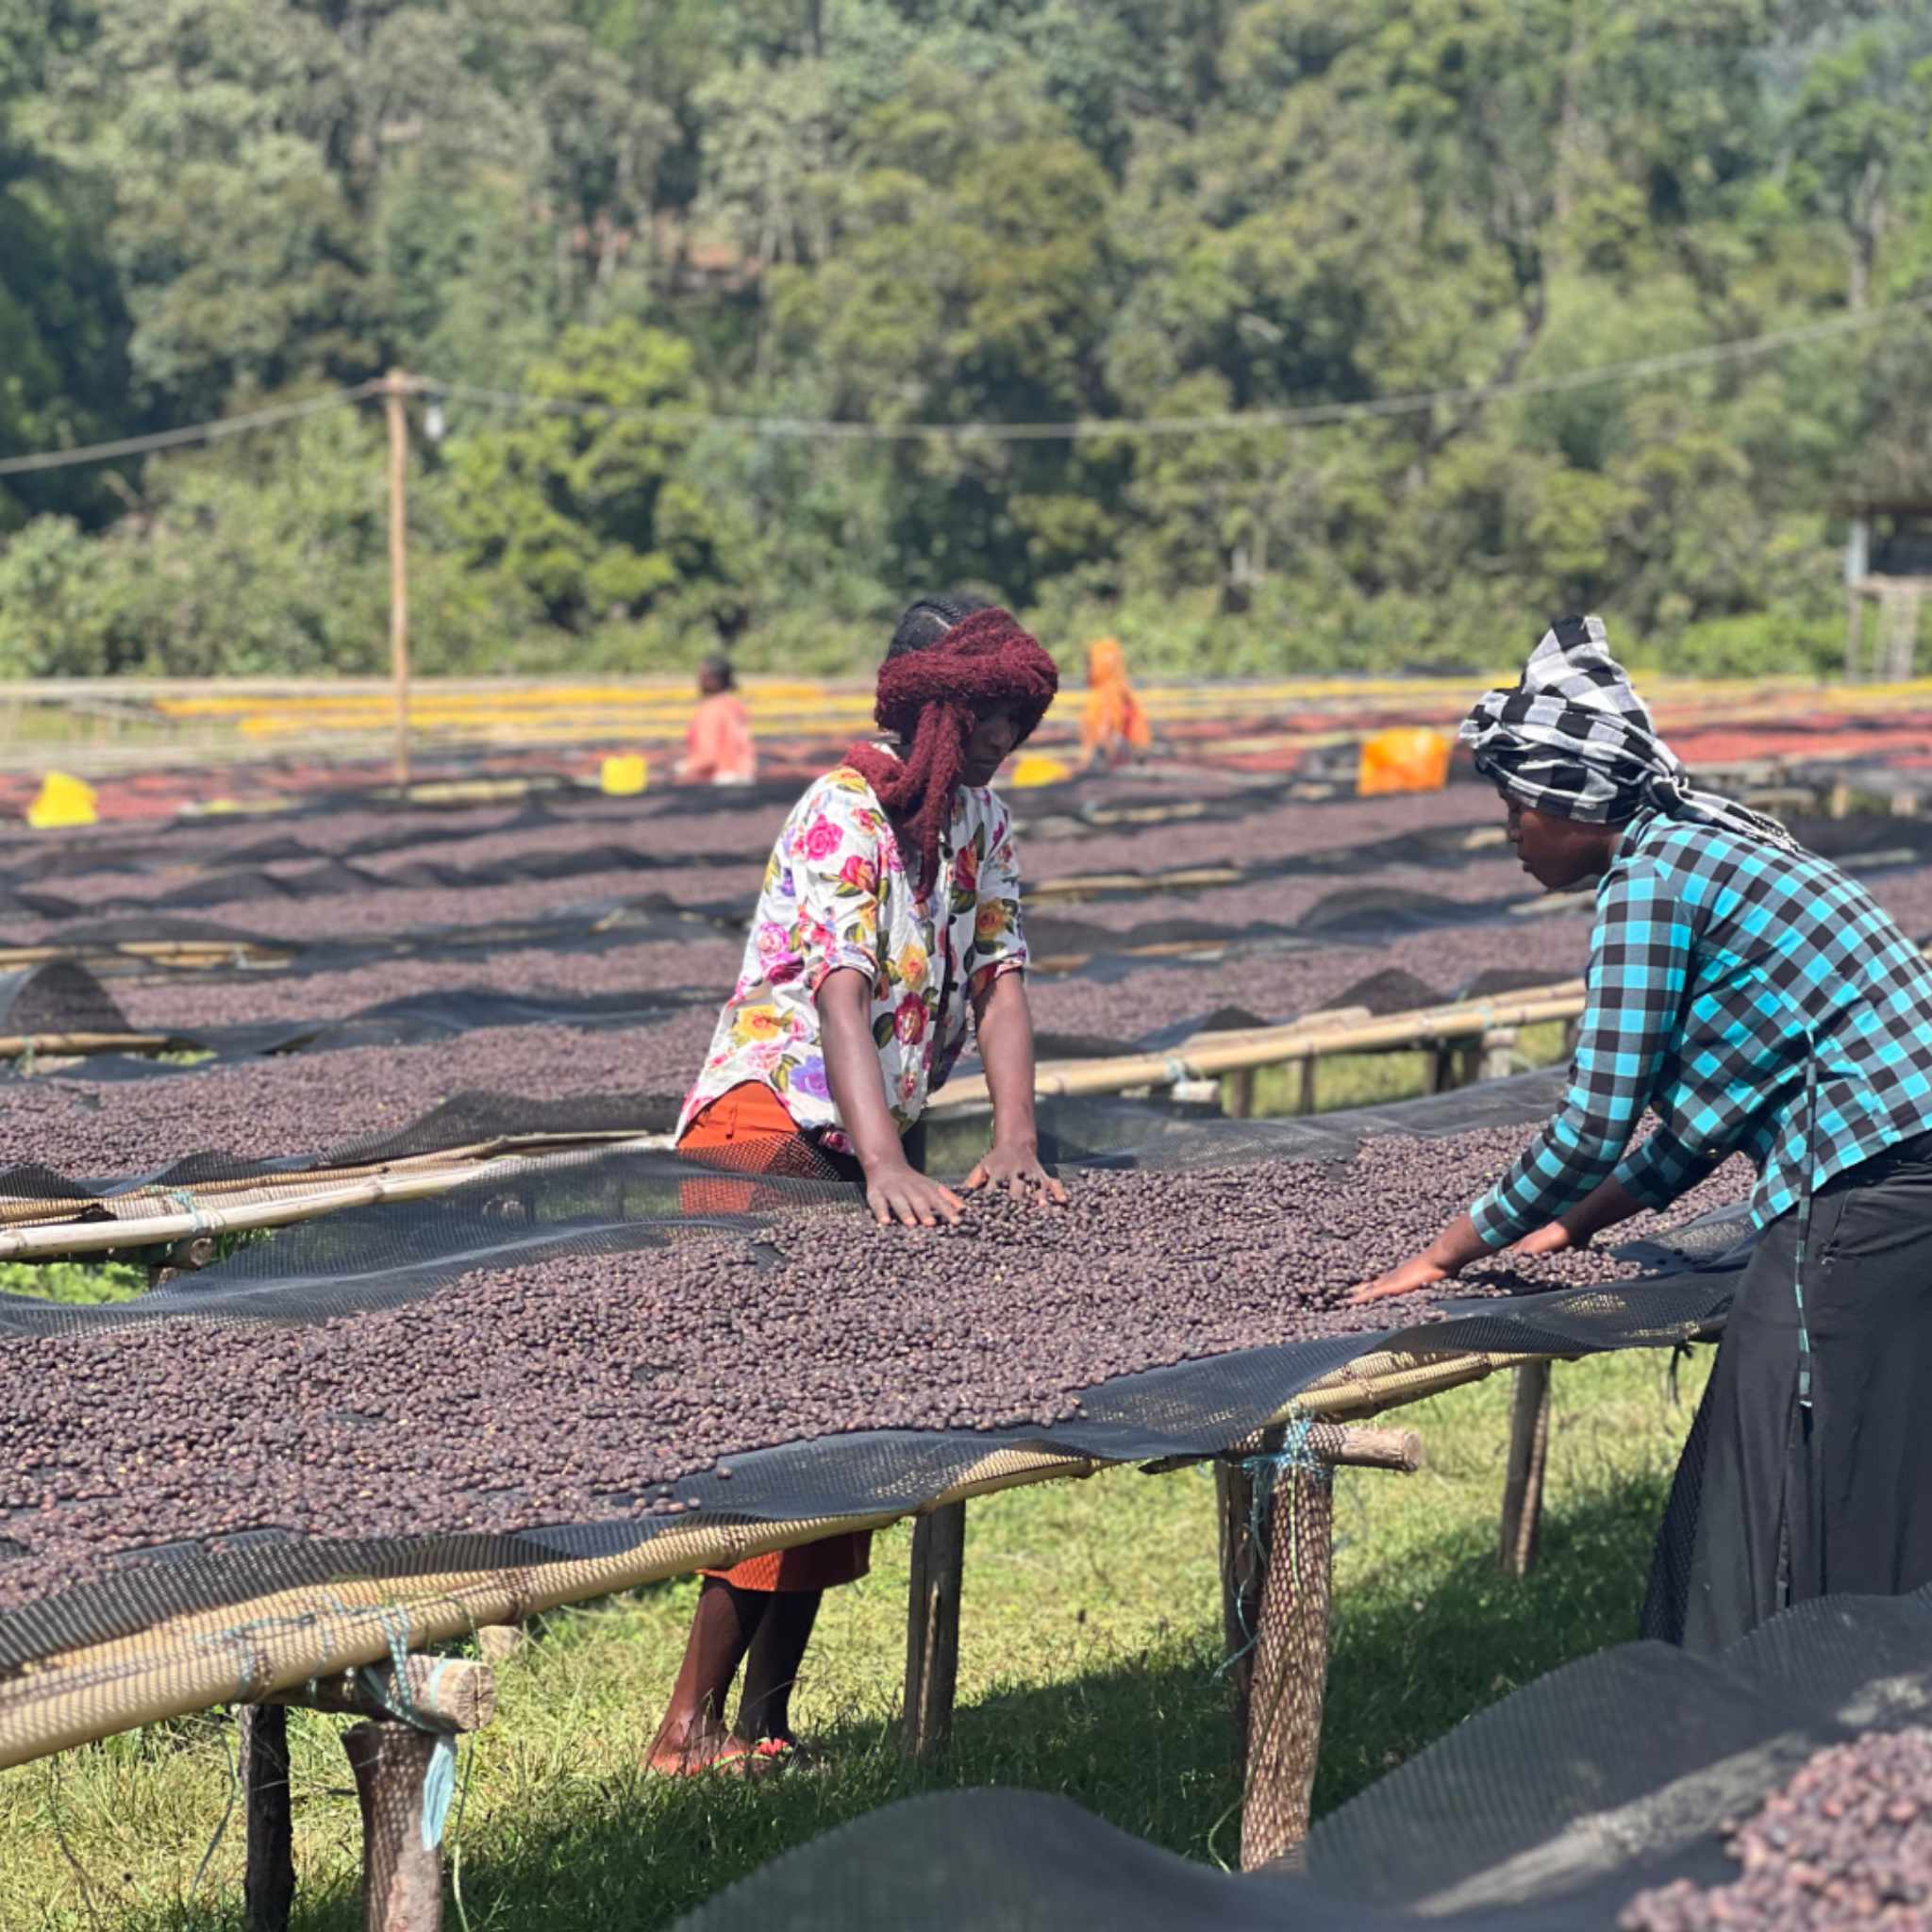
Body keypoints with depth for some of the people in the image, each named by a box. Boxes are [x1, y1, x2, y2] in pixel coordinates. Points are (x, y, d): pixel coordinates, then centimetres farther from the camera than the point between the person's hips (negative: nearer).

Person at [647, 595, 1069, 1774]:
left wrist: (1016, 1140, -14)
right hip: (767, 1130, -8)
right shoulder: (844, 813, -18)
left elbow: (1001, 978, 1)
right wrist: (885, 1168, -39)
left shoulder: (984, 821, 7)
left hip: (874, 1143, 8)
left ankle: (766, 1720, 10)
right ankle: (691, 1727, -13)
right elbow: (841, 995, -28)